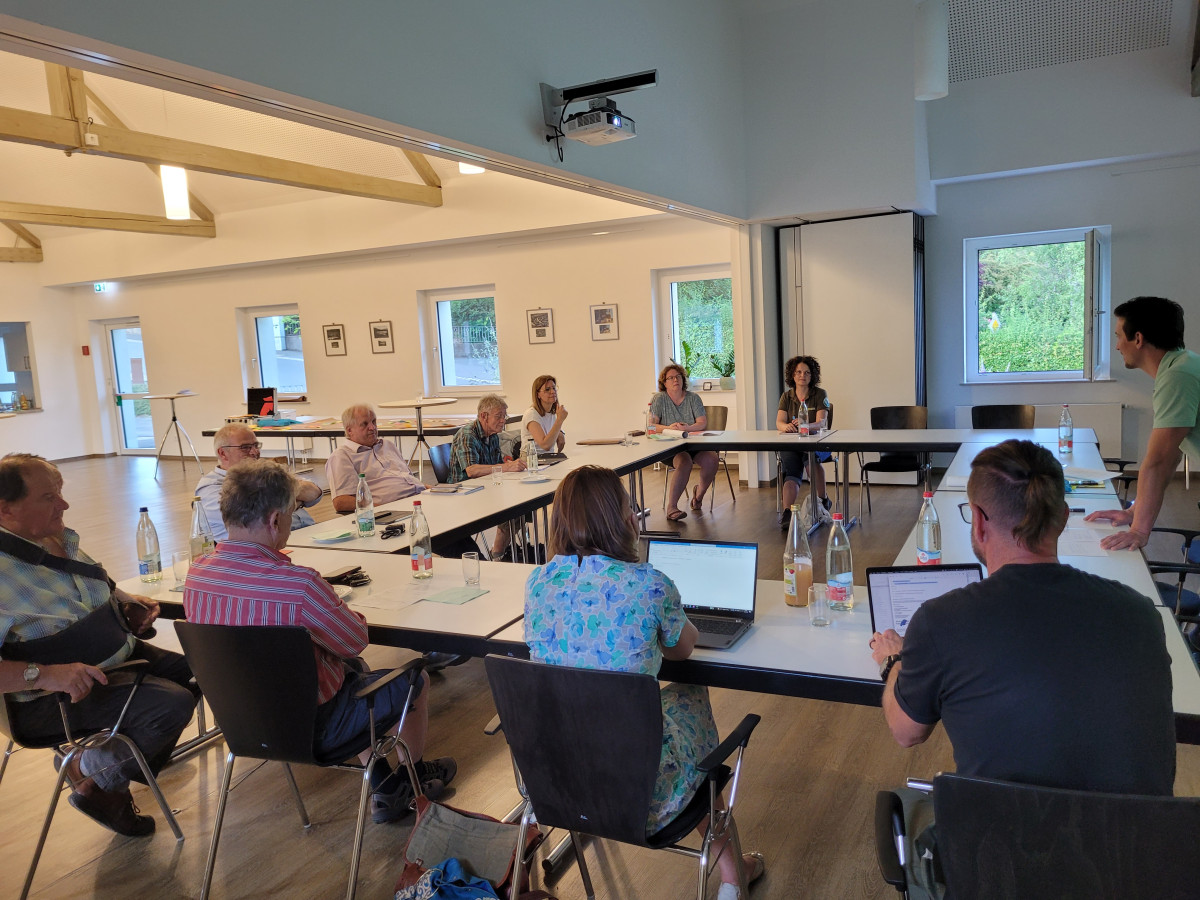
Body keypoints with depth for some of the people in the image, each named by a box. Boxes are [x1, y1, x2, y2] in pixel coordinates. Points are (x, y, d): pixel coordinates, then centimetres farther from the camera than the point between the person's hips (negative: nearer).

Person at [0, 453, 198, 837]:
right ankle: (95, 776, 4)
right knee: (172, 704, -24)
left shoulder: (59, 538, 4)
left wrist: (129, 602, 3)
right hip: (49, 698, -9)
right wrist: (44, 674, -37)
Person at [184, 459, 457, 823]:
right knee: (414, 680, 15)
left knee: (354, 669, 31)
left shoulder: (196, 574, -11)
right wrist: (343, 611, 2)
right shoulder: (299, 584, -34)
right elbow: (356, 640, -18)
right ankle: (416, 776, 42)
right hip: (311, 728, -7)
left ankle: (384, 791, 36)